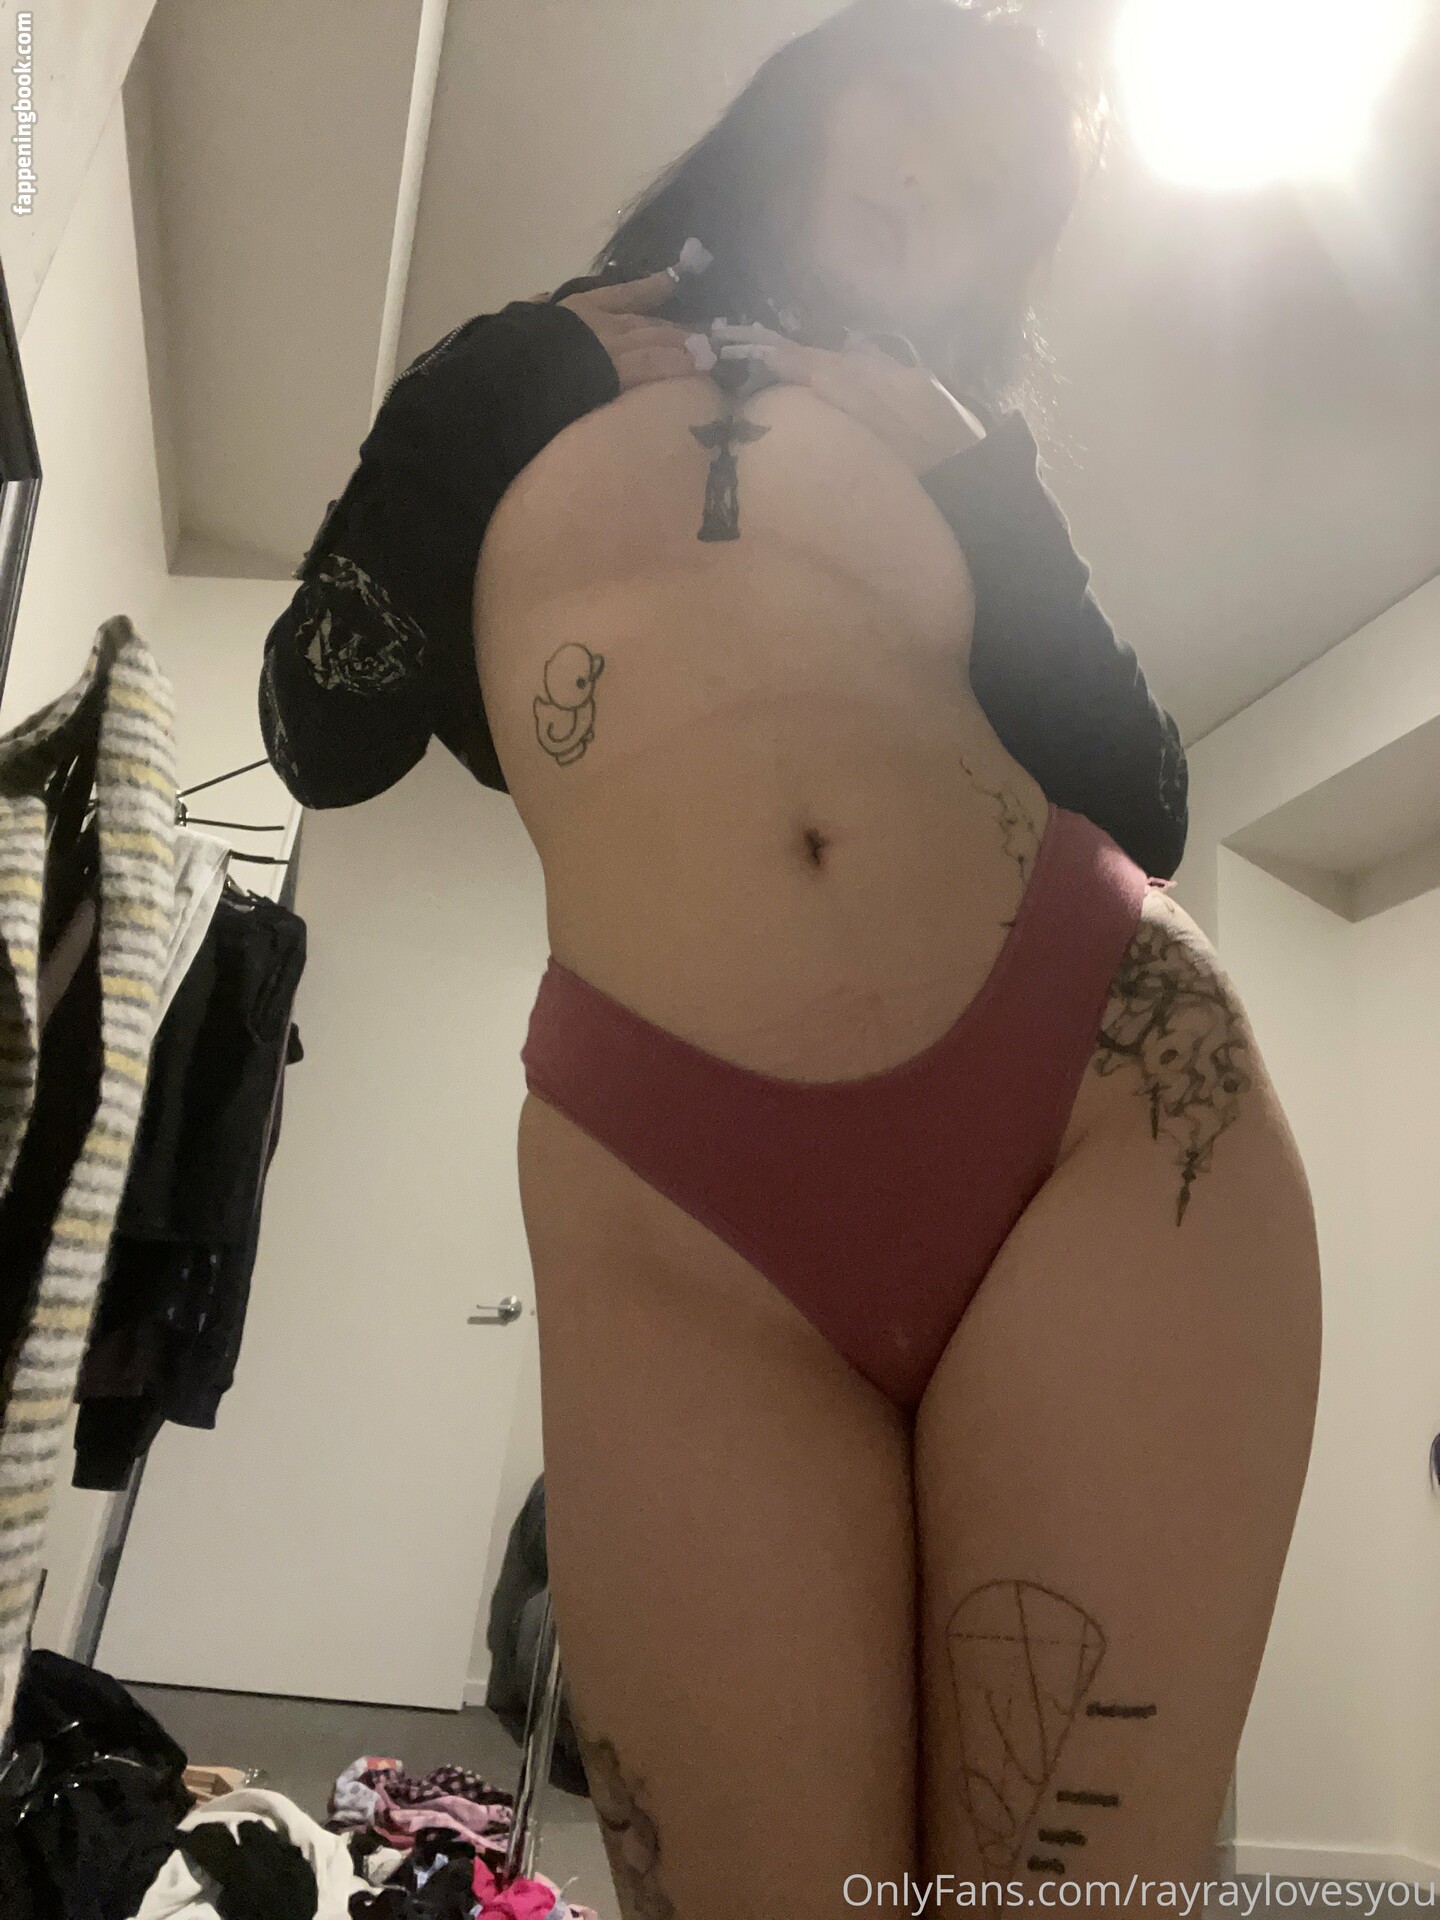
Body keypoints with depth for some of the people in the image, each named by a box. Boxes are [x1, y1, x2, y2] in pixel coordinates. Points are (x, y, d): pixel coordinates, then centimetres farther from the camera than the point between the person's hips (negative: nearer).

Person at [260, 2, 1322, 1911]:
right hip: (676, 1207, -1)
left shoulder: (960, 445, 23)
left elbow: (1146, 806, 12)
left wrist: (981, 479, 5)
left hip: (1122, 1098, 3)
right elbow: (324, 731, 12)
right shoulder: (510, 380, 22)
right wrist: (516, 378, 14)